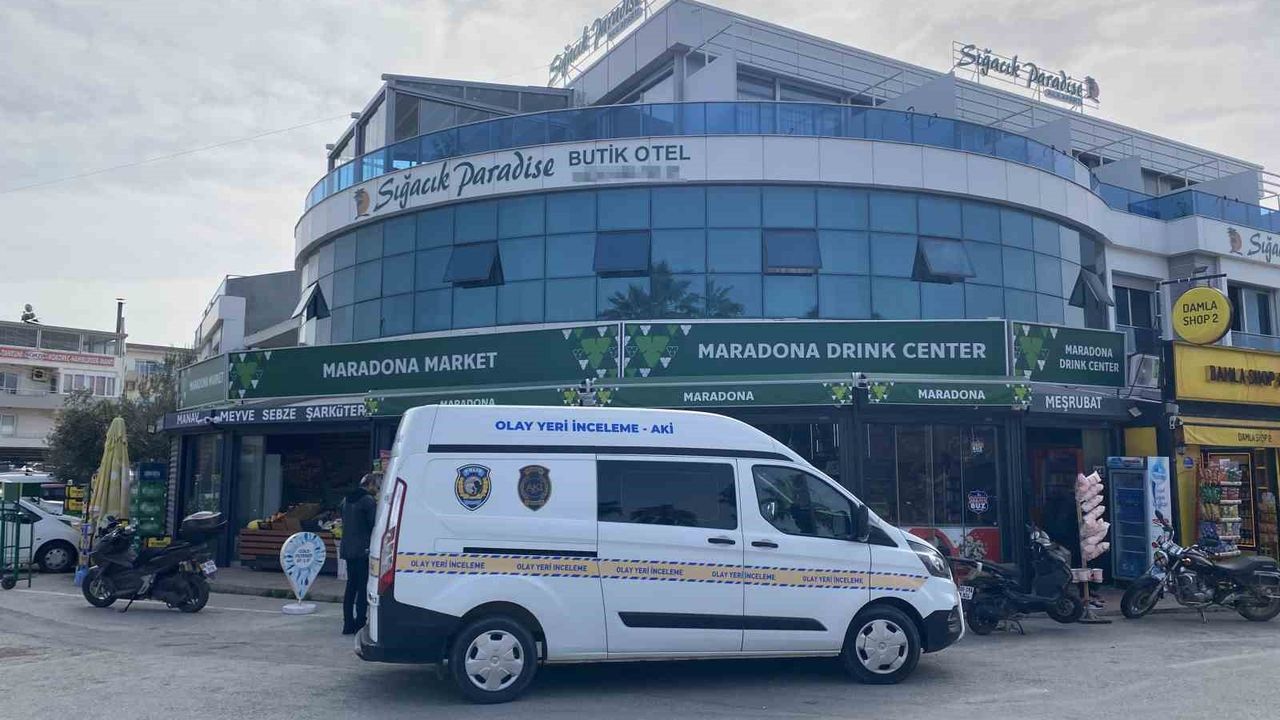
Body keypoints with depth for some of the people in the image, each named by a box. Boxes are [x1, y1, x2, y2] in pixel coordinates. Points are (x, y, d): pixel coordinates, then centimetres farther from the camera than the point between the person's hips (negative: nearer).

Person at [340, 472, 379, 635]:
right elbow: (375, 524, -14)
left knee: (351, 585, 13)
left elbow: (344, 522, 18)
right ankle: (360, 624, -3)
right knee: (363, 587, -3)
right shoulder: (368, 500, -13)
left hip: (348, 549, 8)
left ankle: (348, 624, 15)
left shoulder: (346, 499, 14)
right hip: (363, 550, -8)